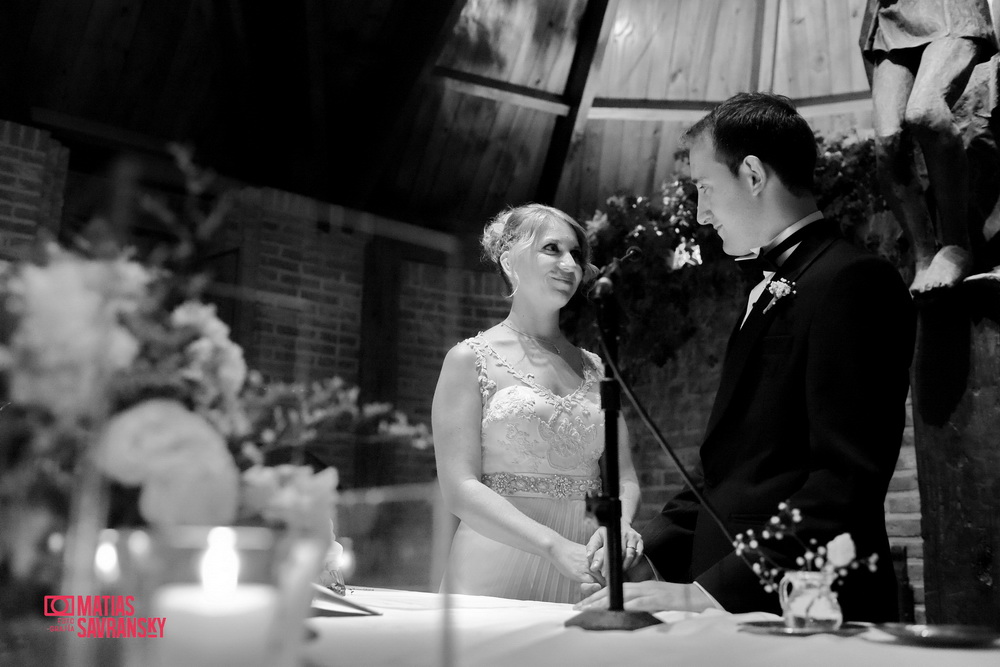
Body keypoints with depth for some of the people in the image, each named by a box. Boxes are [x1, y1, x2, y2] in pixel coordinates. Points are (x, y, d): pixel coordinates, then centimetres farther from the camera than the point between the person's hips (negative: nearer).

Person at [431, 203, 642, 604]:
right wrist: (554, 546, -21)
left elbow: (624, 475, 11)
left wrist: (618, 523, -12)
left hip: (580, 579, 4)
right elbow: (459, 488, -10)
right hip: (496, 572, -4)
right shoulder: (470, 360, -3)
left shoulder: (594, 369, 11)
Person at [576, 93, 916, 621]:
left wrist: (711, 592, -24)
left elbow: (849, 480, -21)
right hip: (732, 601, 8)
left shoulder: (853, 281, -12)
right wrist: (646, 547, 6)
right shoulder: (770, 289, 16)